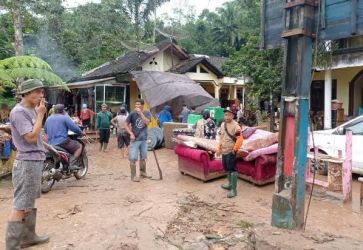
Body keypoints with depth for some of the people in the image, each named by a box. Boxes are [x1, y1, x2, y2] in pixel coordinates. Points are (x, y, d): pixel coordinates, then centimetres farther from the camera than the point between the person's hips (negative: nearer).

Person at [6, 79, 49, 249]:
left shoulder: (31, 110, 11)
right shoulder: (18, 112, -15)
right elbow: (31, 137, -21)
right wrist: (40, 115, -16)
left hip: (35, 161, 10)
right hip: (27, 163, -10)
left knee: (30, 202, 19)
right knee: (20, 205, -5)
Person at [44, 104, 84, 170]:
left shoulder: (48, 119, 15)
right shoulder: (65, 117, -6)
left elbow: (45, 130, 26)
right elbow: (74, 128, -10)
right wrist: (81, 132, 8)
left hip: (50, 144, 8)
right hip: (62, 142, -8)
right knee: (79, 146, 4)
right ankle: (72, 164, -12)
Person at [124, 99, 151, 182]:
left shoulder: (147, 113, 0)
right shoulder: (132, 114, -7)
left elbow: (147, 122, -18)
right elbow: (126, 125, -3)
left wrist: (140, 113, -21)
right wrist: (131, 133, -15)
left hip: (144, 139, 3)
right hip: (135, 139, -3)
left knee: (143, 157, 17)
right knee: (133, 158, -3)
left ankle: (143, 172, 32)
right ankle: (133, 176, 7)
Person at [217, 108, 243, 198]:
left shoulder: (235, 126, -16)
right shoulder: (223, 124, 9)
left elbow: (240, 139, -19)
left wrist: (235, 149, -18)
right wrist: (219, 148, 16)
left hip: (231, 152, -8)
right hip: (224, 151, 8)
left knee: (232, 169, -7)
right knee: (227, 169, 18)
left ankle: (234, 189, -2)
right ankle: (230, 184, 35)